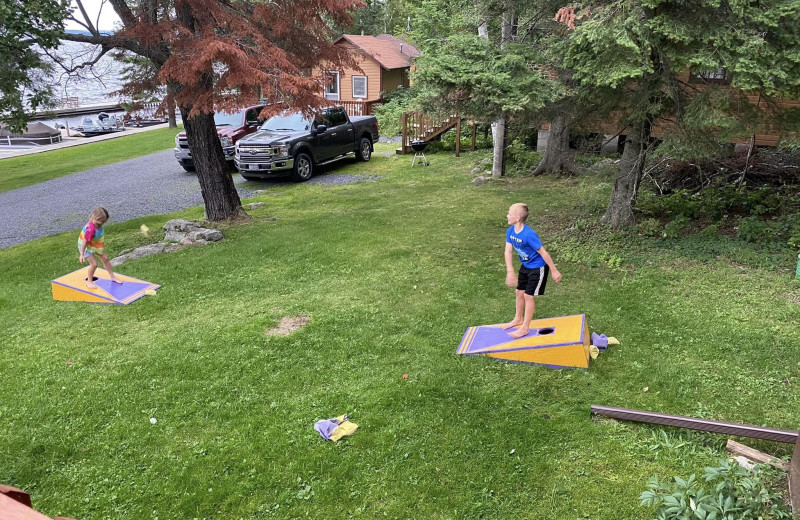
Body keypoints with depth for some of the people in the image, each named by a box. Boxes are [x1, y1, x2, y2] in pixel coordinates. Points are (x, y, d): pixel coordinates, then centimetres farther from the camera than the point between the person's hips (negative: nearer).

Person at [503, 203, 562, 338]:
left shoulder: (529, 235, -33)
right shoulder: (510, 231, -10)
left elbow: (543, 253, -26)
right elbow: (508, 251, -7)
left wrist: (554, 271, -19)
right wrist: (510, 272, -14)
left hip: (538, 267, -7)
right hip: (525, 266, 8)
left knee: (528, 296, -1)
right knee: (519, 292, 17)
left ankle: (525, 328, 13)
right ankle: (518, 319, 40)